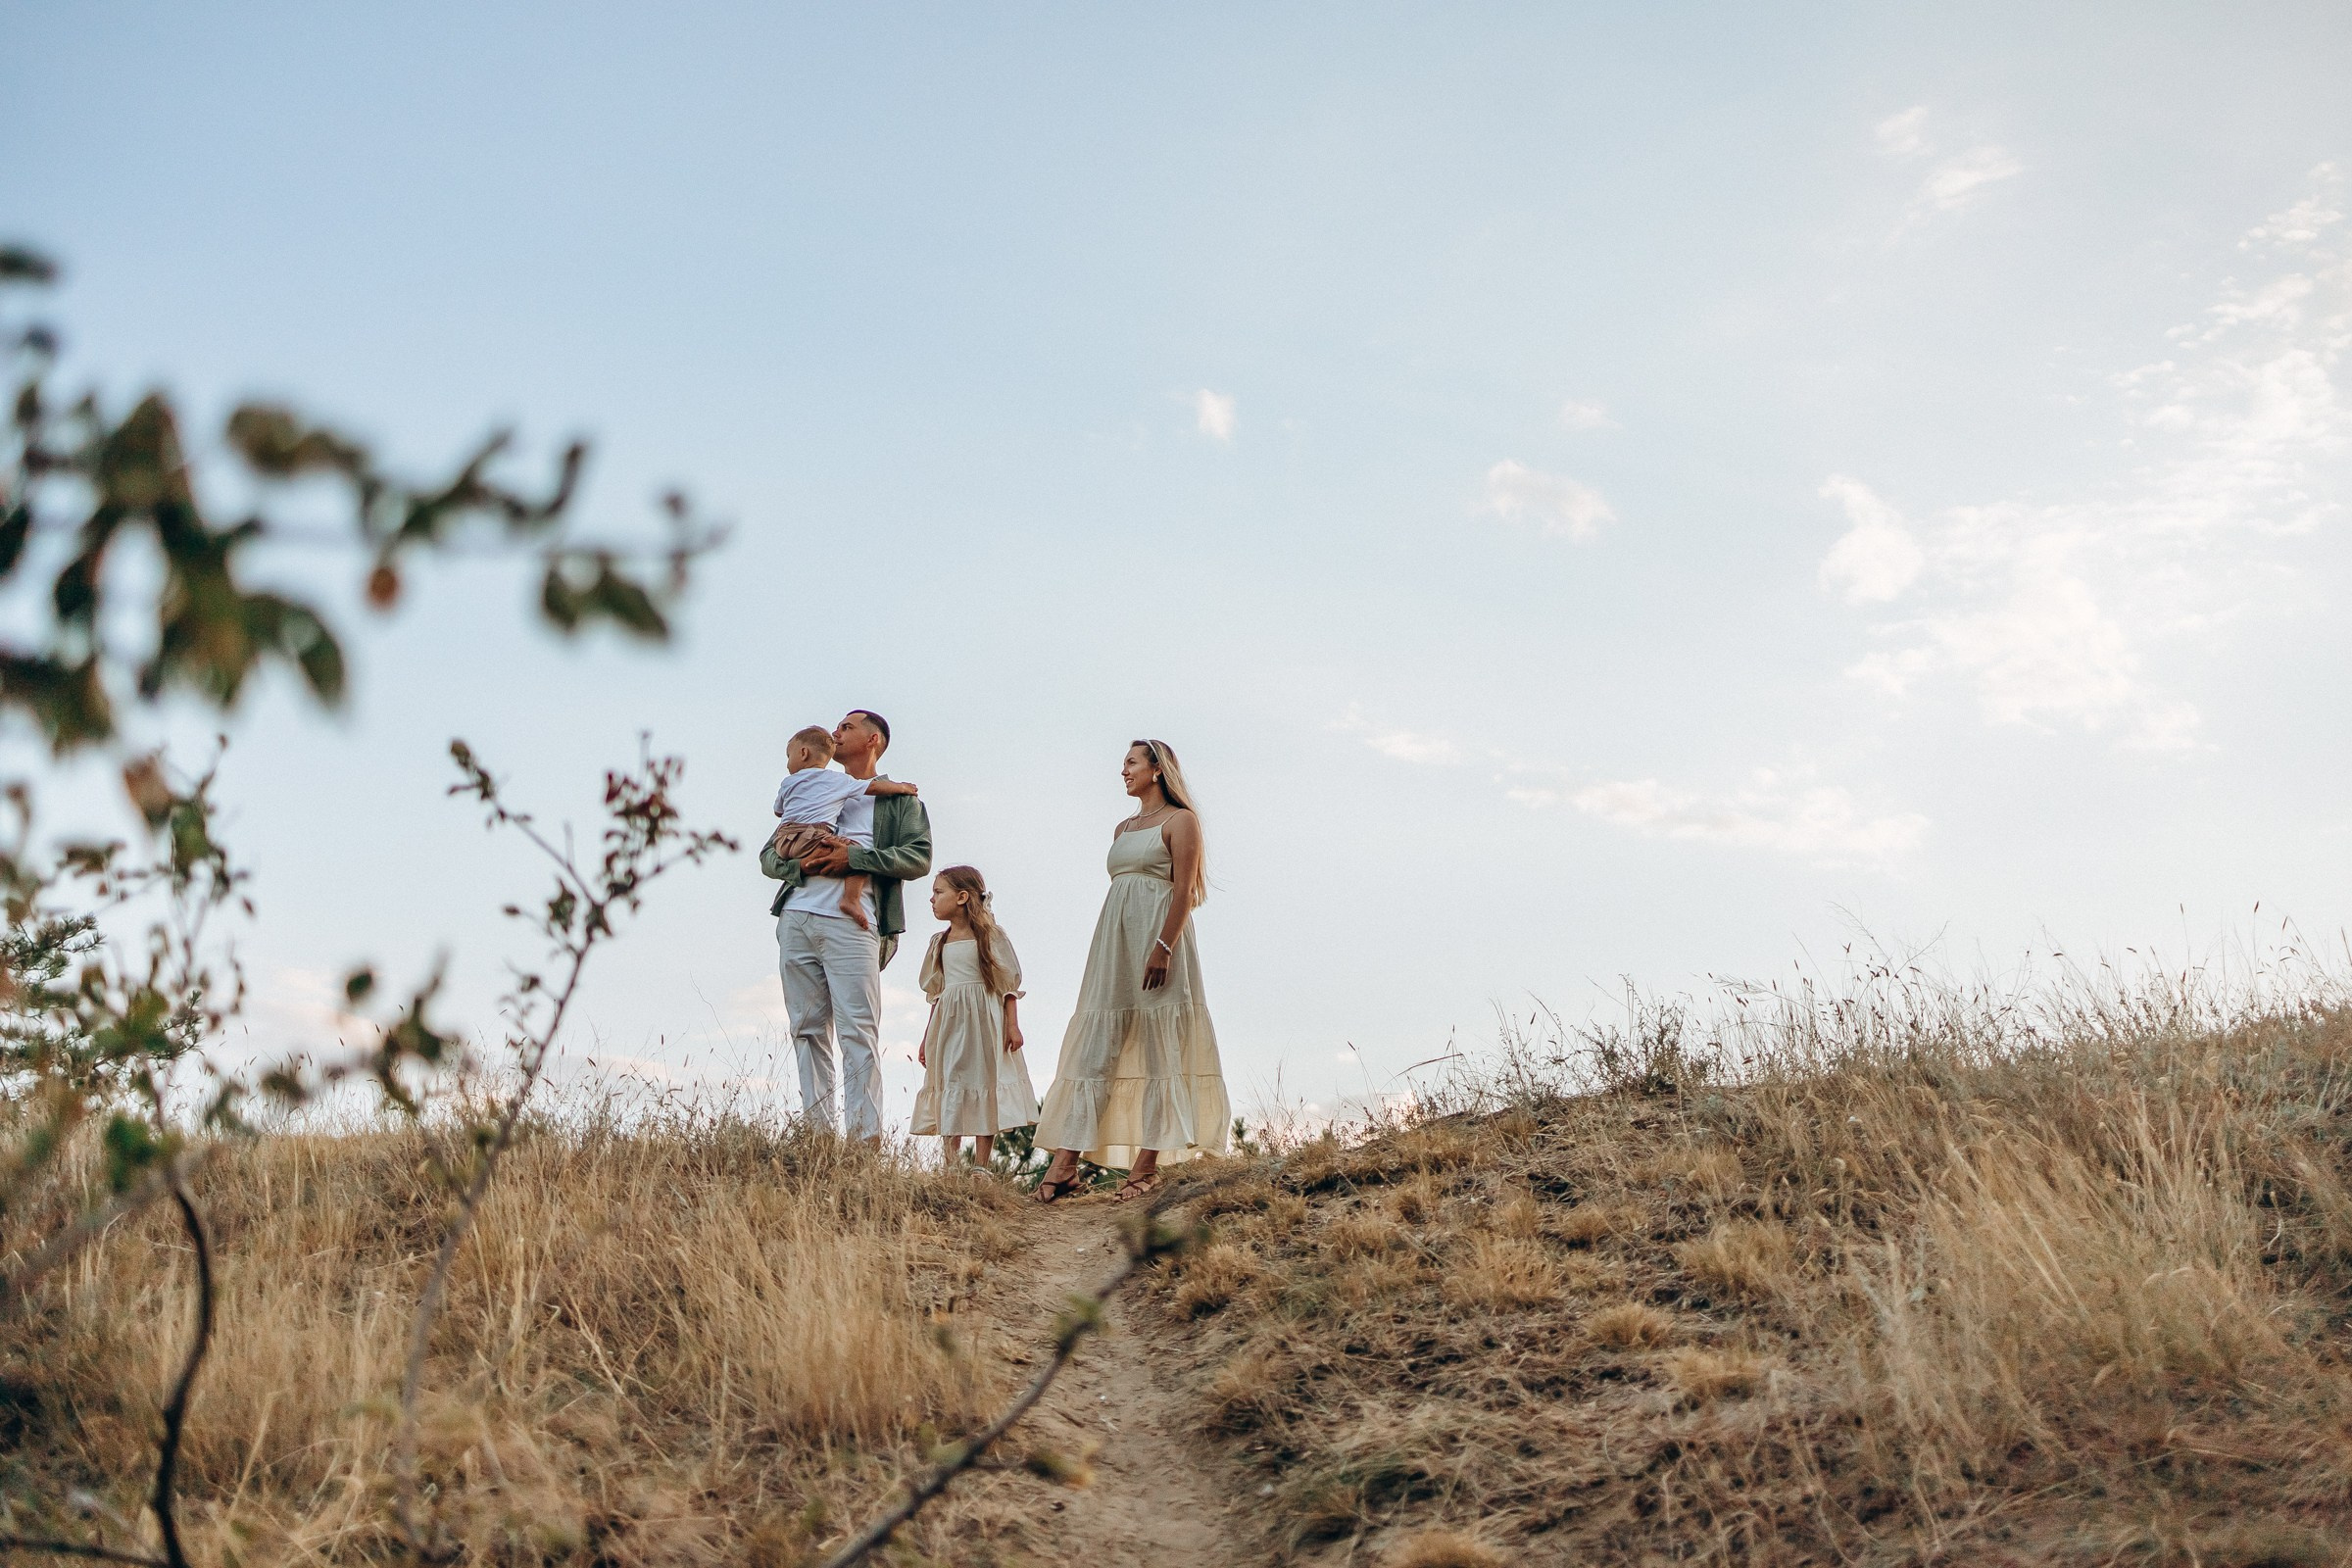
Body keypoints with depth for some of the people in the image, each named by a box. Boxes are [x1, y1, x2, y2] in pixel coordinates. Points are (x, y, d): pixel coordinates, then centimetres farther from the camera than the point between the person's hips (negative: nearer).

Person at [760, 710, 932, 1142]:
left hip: (850, 923, -5)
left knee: (857, 1034, -11)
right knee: (808, 1031, 2)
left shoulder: (899, 799, 13)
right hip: (796, 920, 5)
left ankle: (865, 1141, -15)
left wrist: (853, 856, -13)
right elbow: (769, 857, 19)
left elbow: (919, 858, -3)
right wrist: (801, 863, -4)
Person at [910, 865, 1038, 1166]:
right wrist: (927, 1037, 15)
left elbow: (1009, 985, -1)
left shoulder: (991, 935, -1)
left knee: (984, 1091, -3)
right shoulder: (940, 942, 13)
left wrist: (1012, 1025, -9)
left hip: (984, 1024, -4)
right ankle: (950, 1169, -1)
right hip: (949, 1026, 4)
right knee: (949, 1092, -1)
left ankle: (981, 1168, -1)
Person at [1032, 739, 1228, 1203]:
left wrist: (1163, 947, -21)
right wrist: (1105, 951, 15)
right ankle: (1066, 1161, -8)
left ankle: (1146, 1166, -7)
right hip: (1114, 941, 7)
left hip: (1157, 937, -7)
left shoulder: (1179, 820, 0)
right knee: (1094, 1046, -2)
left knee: (1157, 1050, -6)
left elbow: (1184, 890, -10)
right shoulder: (1123, 829, 22)